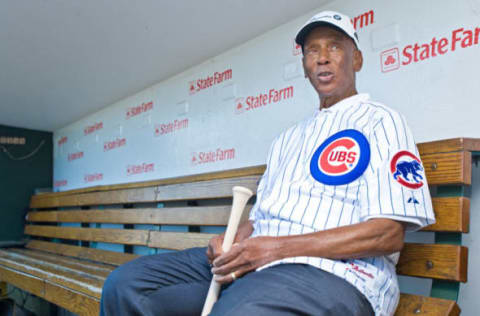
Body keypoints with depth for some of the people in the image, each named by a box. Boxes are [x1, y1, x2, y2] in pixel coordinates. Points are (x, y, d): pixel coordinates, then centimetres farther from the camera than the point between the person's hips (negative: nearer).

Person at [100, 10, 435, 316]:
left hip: (333, 272, -7)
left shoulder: (379, 121, 3)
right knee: (126, 283, -8)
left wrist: (279, 247, -15)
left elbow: (389, 233, -9)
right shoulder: (286, 139, 26)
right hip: (246, 264, 7)